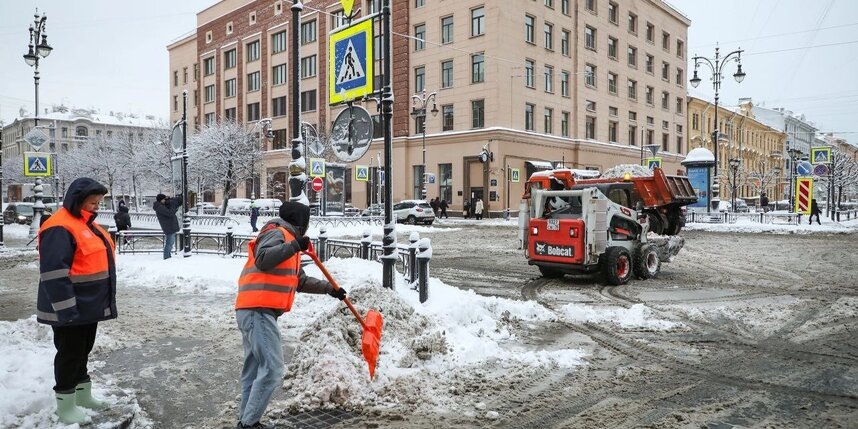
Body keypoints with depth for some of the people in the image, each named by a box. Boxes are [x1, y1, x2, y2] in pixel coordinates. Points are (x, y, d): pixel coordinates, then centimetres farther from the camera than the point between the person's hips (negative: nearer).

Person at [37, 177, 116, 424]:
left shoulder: (86, 224, 12)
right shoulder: (60, 229, -20)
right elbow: (54, 274, -25)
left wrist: (101, 301, 23)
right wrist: (66, 309, -25)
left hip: (90, 305, 10)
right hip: (71, 310, -10)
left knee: (83, 351, 19)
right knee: (70, 354, 2)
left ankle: (83, 395, 33)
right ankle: (66, 405, 16)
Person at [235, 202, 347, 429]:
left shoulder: (289, 239, 25)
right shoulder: (277, 234, -6)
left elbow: (299, 281, 31)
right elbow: (262, 260, -26)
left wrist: (329, 288, 29)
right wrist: (294, 246, -29)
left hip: (256, 312, 11)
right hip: (258, 311, -11)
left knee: (255, 368, 14)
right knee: (272, 370, -11)